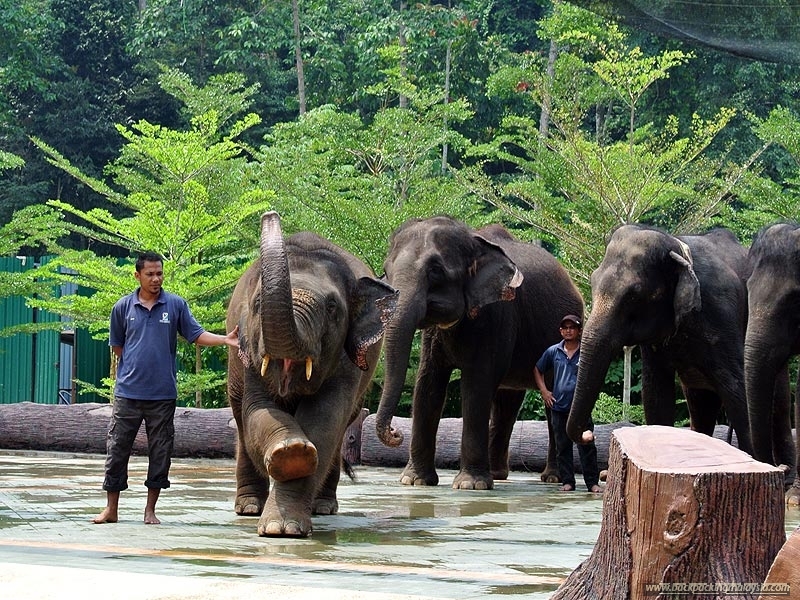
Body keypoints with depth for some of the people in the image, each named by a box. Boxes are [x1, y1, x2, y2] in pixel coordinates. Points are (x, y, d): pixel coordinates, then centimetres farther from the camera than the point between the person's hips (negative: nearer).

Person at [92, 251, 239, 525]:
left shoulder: (176, 305, 4)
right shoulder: (123, 307, 4)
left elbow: (196, 334, 3)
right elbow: (116, 346, 14)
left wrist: (226, 339, -12)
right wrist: (136, 366, 7)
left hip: (163, 393, 0)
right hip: (128, 391, 0)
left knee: (160, 453, 3)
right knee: (117, 450, 0)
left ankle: (150, 510, 13)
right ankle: (111, 509, 7)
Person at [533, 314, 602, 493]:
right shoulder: (553, 352, 7)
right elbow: (537, 370, 20)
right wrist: (544, 391, 9)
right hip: (559, 406, 3)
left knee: (586, 445, -4)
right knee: (562, 446, 7)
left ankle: (592, 482, 1)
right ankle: (567, 481, 14)